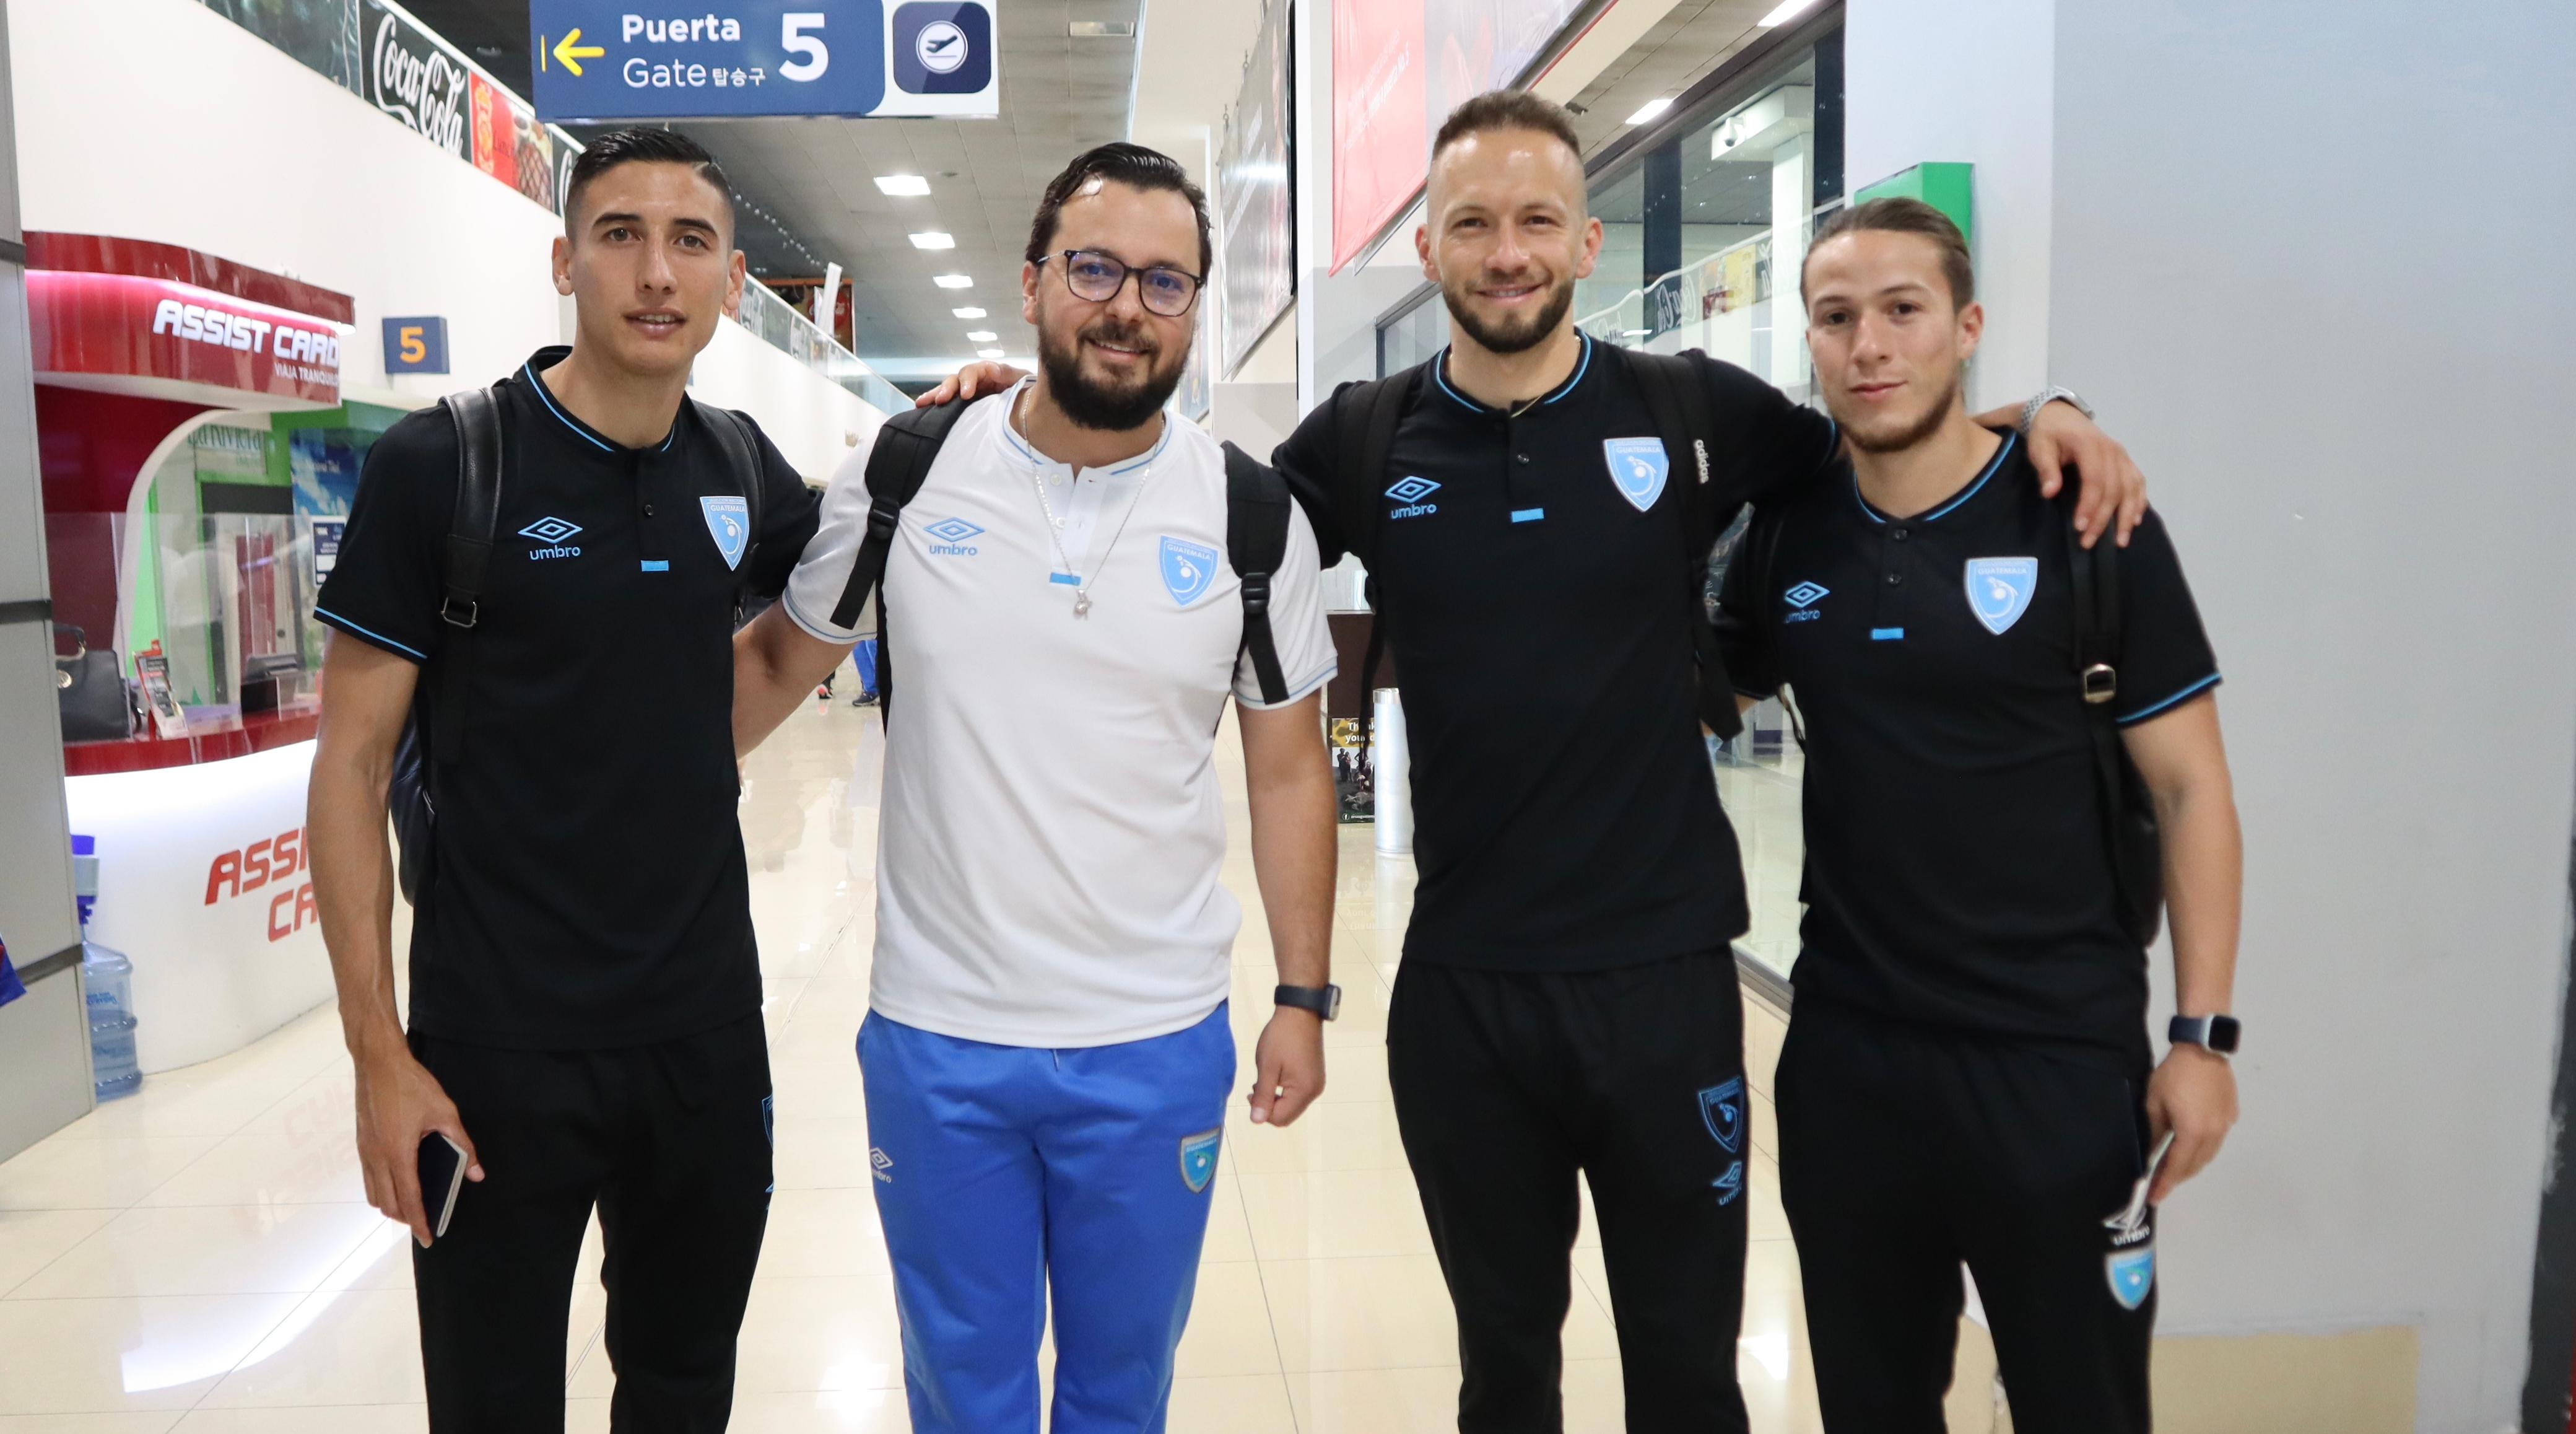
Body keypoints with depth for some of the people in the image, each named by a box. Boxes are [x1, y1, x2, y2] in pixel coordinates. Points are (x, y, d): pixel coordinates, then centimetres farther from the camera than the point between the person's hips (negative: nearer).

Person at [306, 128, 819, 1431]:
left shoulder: (740, 470, 3)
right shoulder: (438, 466, -10)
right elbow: (351, 762, -8)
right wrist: (378, 1056, -11)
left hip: (708, 1032, 4)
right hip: (498, 1053, -4)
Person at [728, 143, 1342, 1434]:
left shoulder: (1254, 516, -4)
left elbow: (1289, 769, 2)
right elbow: (777, 659, 10)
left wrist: (1303, 998, 0)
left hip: (1158, 1049, 0)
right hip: (932, 1039, 0)